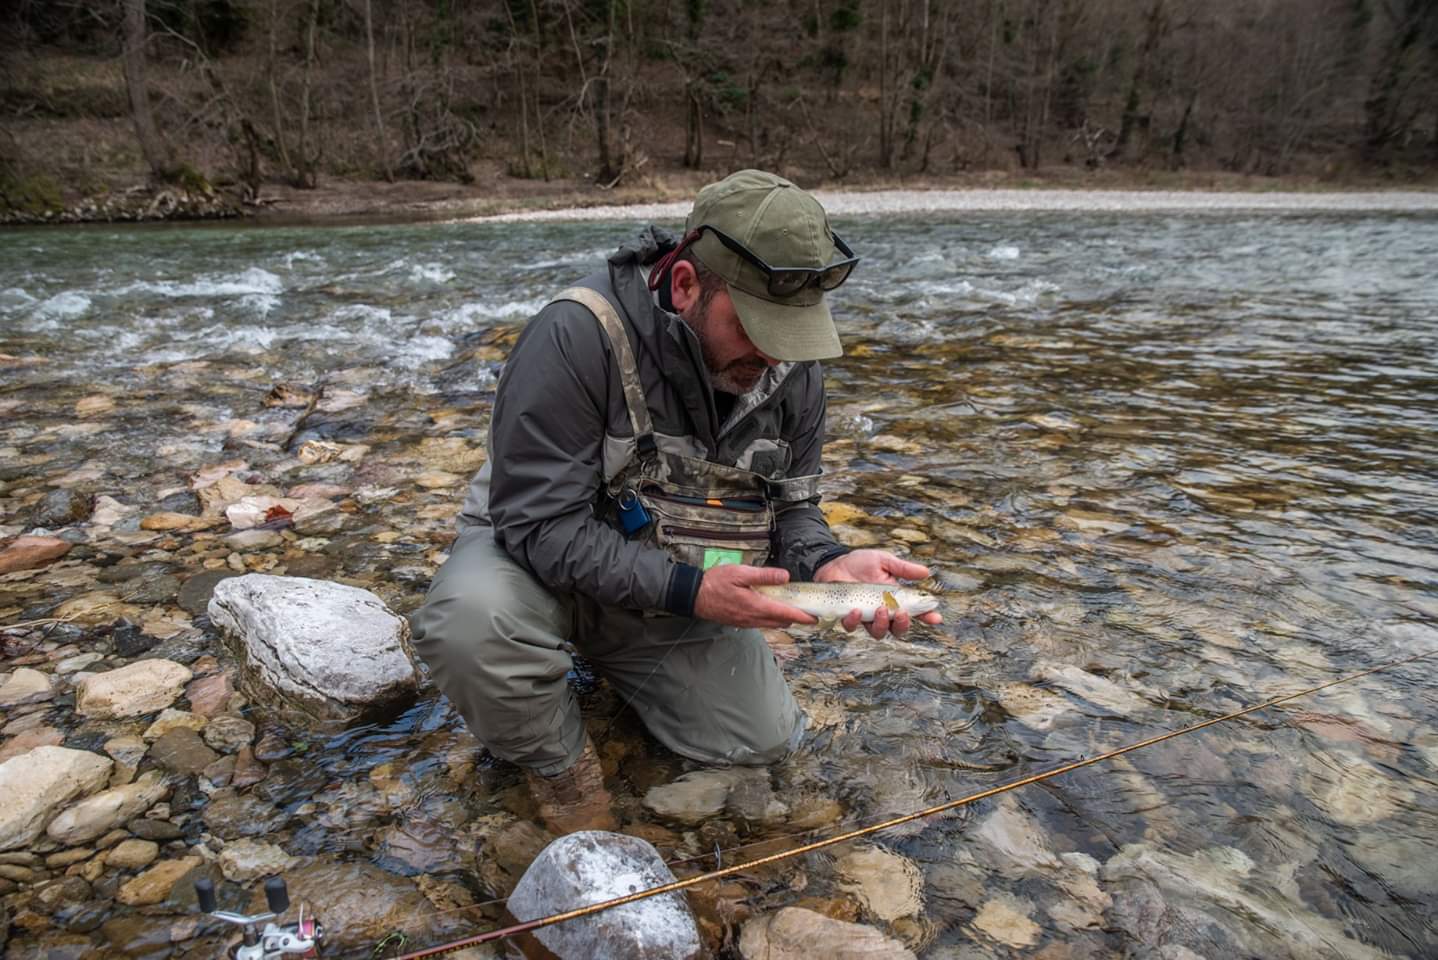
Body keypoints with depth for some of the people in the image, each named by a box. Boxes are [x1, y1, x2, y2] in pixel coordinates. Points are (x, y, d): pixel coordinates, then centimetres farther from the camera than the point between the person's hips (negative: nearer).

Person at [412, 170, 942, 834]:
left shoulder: (791, 369, -11)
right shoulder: (577, 336, -30)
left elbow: (790, 504, -1)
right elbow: (542, 523, -30)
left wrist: (827, 563, -25)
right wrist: (690, 591, -37)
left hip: (680, 588, 5)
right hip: (543, 556, -4)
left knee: (766, 742, 2)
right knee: (469, 621, -38)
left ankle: (611, 656, 26)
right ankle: (558, 762, -3)